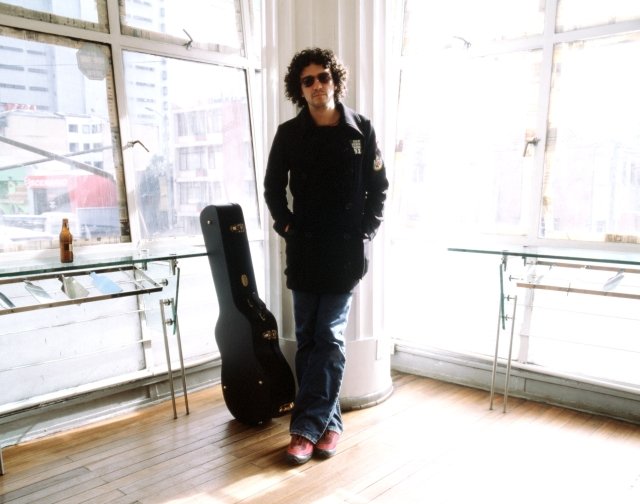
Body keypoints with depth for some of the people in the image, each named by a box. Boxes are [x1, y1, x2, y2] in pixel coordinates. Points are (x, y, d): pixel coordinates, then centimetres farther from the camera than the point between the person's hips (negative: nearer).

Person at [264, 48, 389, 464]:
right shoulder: (289, 134, 6)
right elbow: (273, 187, 13)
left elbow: (379, 187, 6)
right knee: (307, 339, 5)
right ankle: (329, 422, 18)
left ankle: (307, 428, 2)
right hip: (304, 250, 3)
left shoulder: (361, 130, 2)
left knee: (329, 338, -5)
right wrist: (286, 226, 2)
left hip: (346, 250, -2)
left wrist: (366, 231, -2)